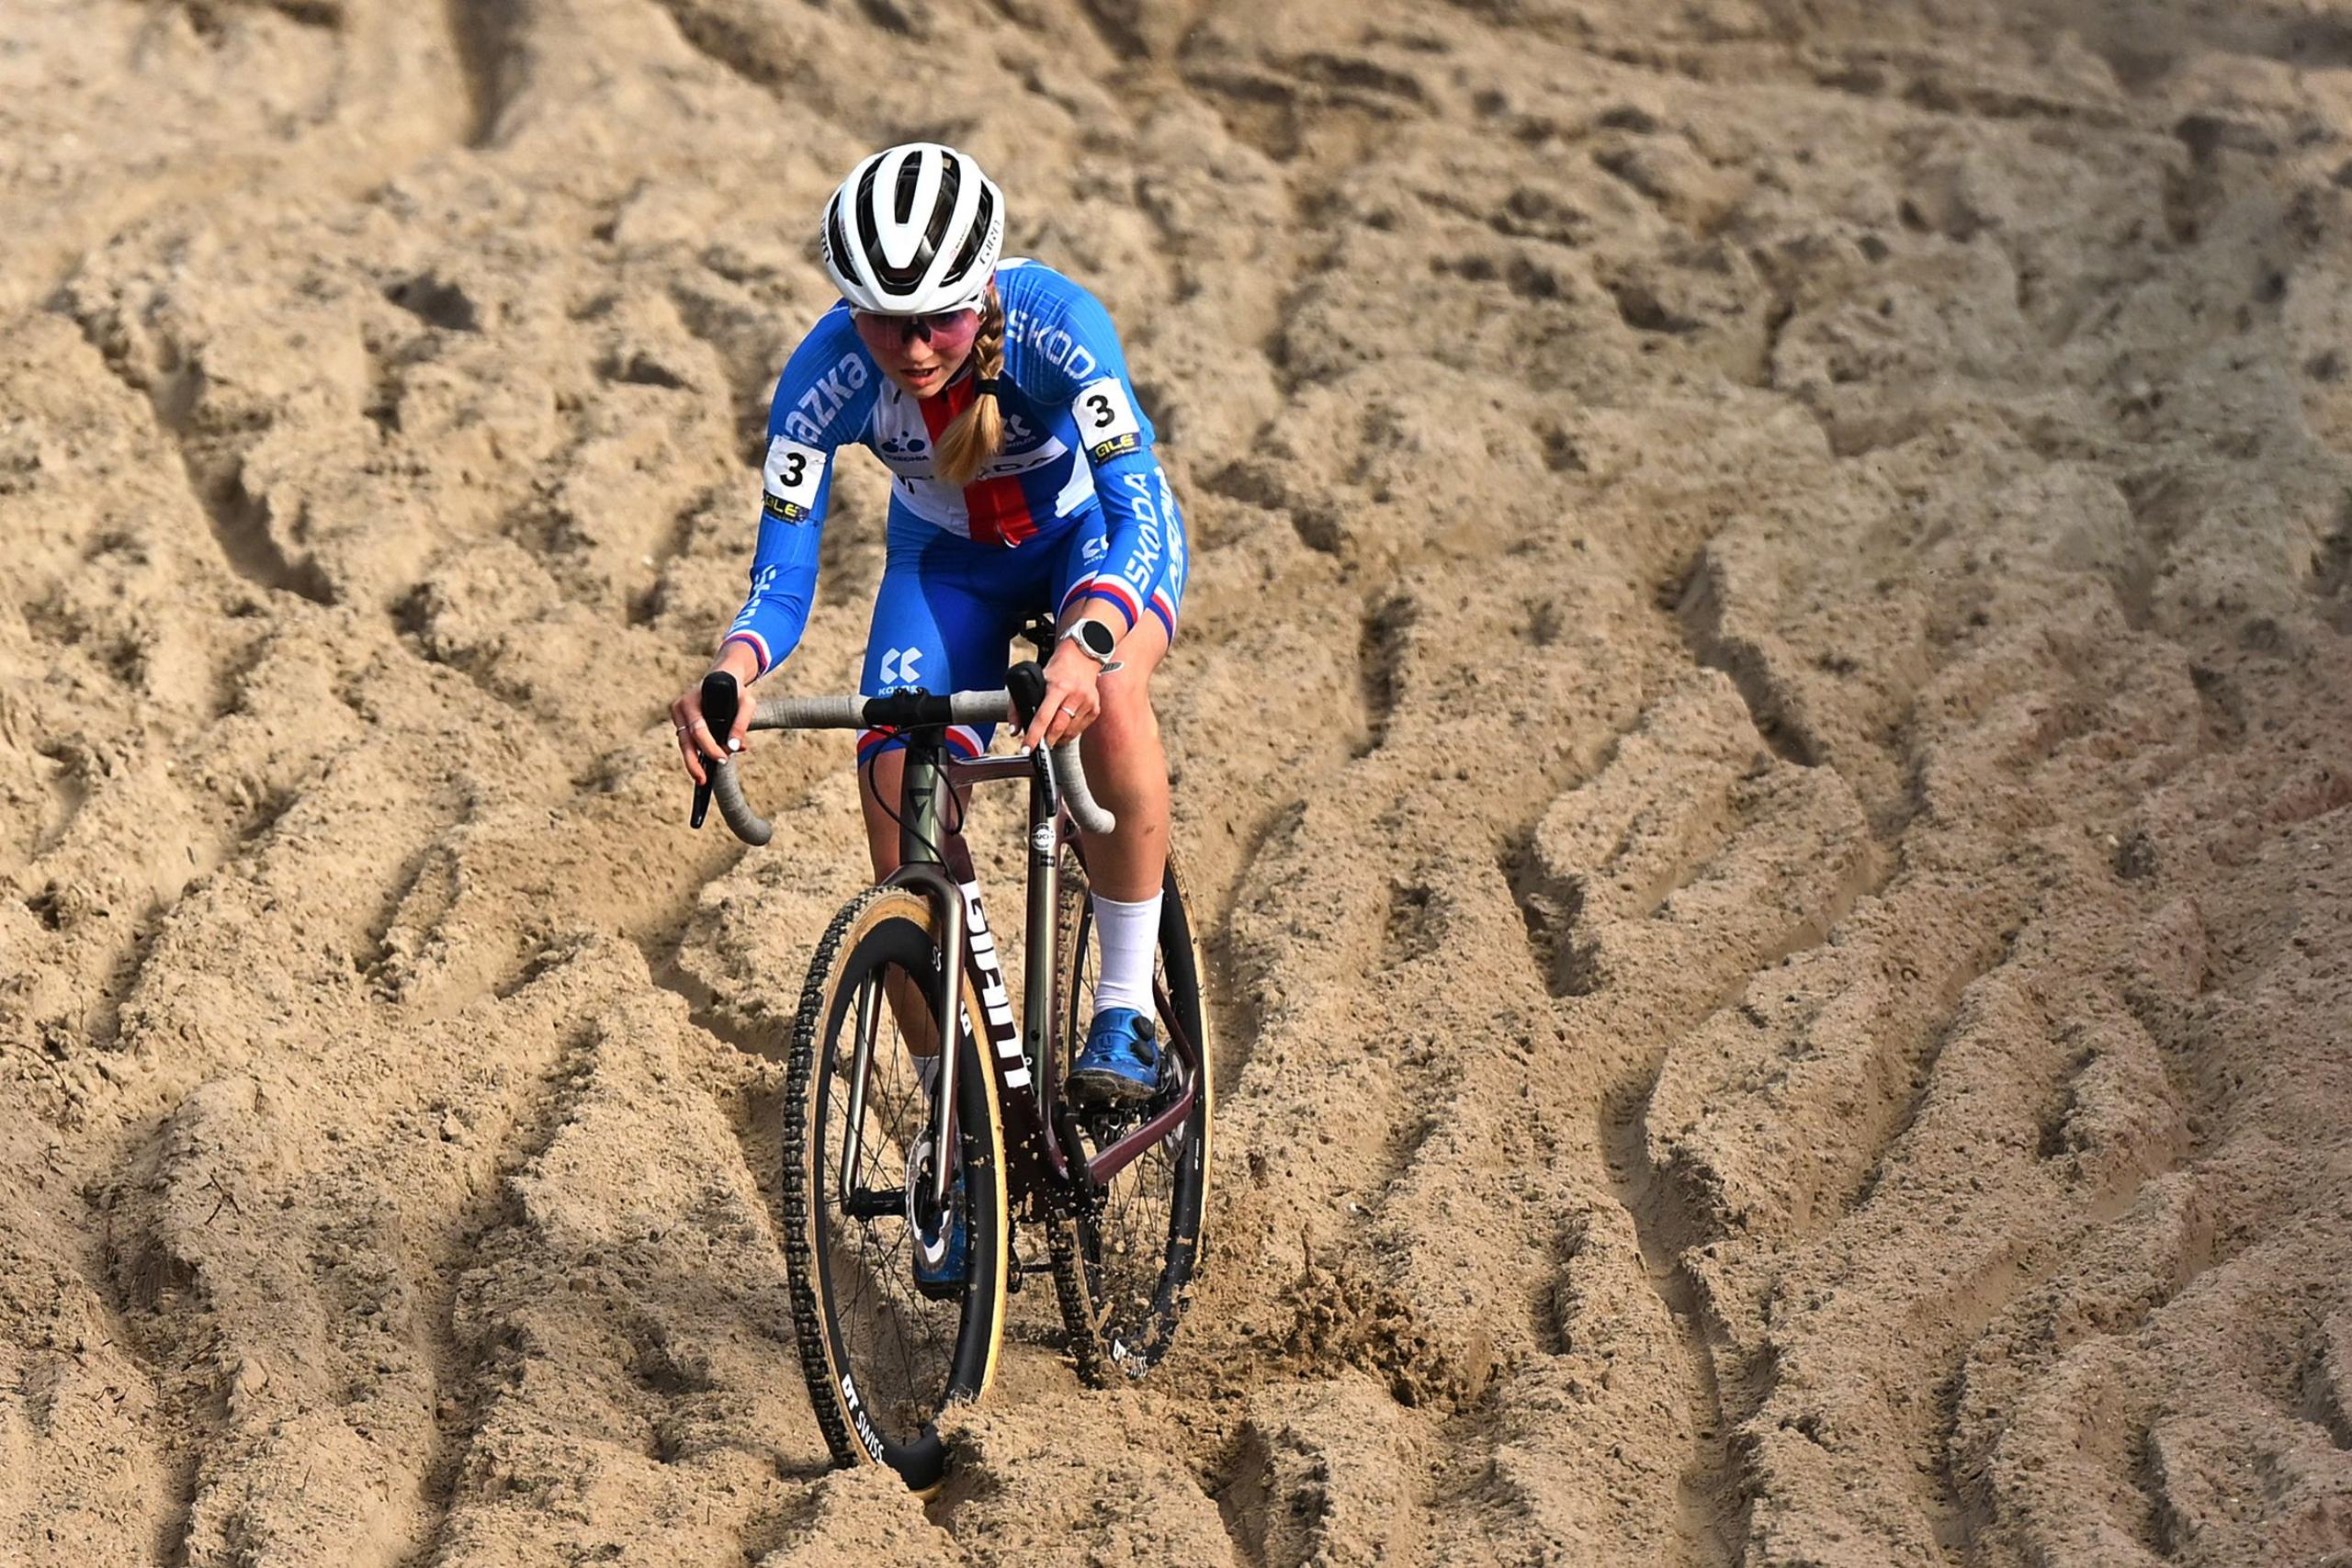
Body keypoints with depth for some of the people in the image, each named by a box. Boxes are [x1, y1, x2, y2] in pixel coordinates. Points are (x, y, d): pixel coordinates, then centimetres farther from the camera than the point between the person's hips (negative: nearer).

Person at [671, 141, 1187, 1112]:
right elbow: (782, 580, -27)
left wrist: (1083, 642, -63)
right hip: (948, 556, 3)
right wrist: (733, 670, -50)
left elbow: (1139, 508, -44)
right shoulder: (825, 375, -30)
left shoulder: (1053, 323, -36)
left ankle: (1125, 1013, -21)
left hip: (1094, 528, -2)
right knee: (897, 791, -17)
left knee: (1107, 693, -36)